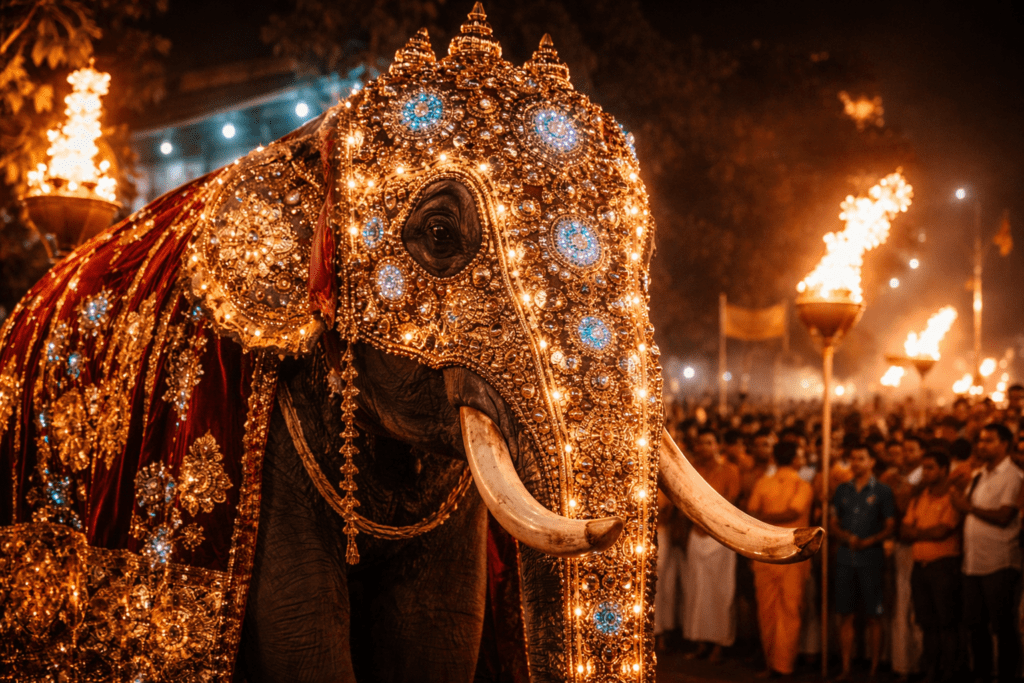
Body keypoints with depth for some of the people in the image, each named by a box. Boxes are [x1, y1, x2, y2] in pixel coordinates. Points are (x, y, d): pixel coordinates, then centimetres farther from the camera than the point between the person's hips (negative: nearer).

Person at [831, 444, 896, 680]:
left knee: (873, 616, -1)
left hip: (870, 558, -3)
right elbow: (834, 524, 13)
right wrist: (845, 537, -7)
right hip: (845, 558, 3)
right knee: (845, 615, 4)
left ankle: (874, 669, 5)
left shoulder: (882, 491, 2)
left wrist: (868, 541, -16)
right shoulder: (843, 490, 12)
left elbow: (889, 527, -1)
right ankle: (846, 668, 9)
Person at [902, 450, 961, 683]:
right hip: (919, 565, 7)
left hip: (944, 565, -6)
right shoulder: (918, 498, 16)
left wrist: (916, 532, 2)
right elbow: (904, 531, 12)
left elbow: (941, 531, -13)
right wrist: (927, 532, -6)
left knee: (946, 624, -4)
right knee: (928, 624, 10)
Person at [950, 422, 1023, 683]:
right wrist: (960, 503, -1)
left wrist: (969, 507, -13)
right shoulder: (978, 476, 17)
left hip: (999, 564, -7)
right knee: (975, 623, 12)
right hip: (973, 561, 7)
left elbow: (1003, 517, -17)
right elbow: (966, 511, 18)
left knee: (1003, 626, -1)